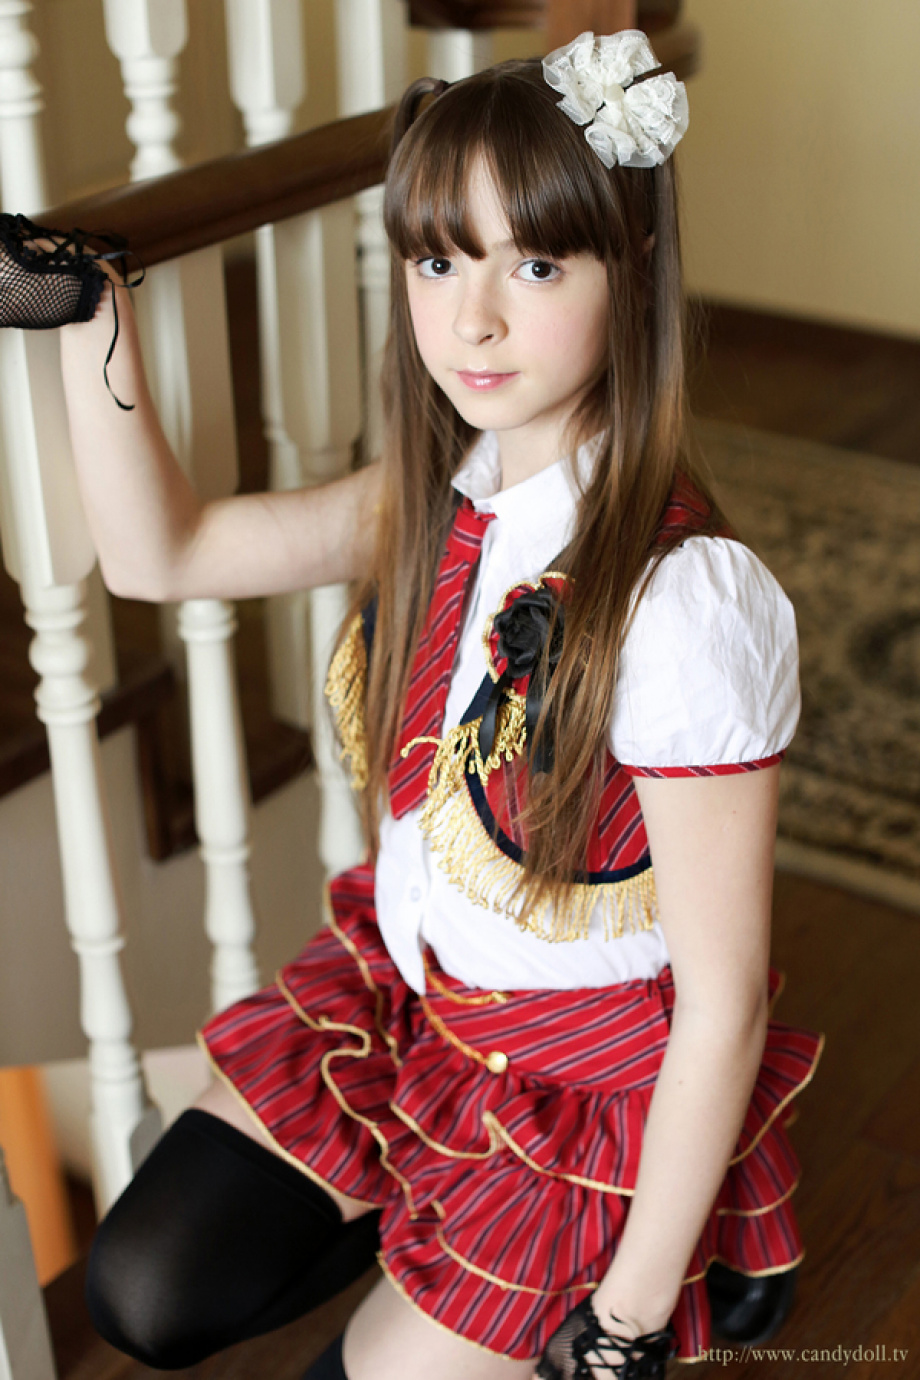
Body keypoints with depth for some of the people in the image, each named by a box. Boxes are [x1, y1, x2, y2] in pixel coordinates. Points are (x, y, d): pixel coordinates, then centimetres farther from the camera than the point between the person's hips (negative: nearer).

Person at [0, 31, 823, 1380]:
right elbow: (160, 551, 1)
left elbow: (722, 999, -24)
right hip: (405, 990, 6)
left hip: (593, 1077, -6)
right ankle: (427, 1212, 25)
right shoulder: (436, 503, -8)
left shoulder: (685, 598, -30)